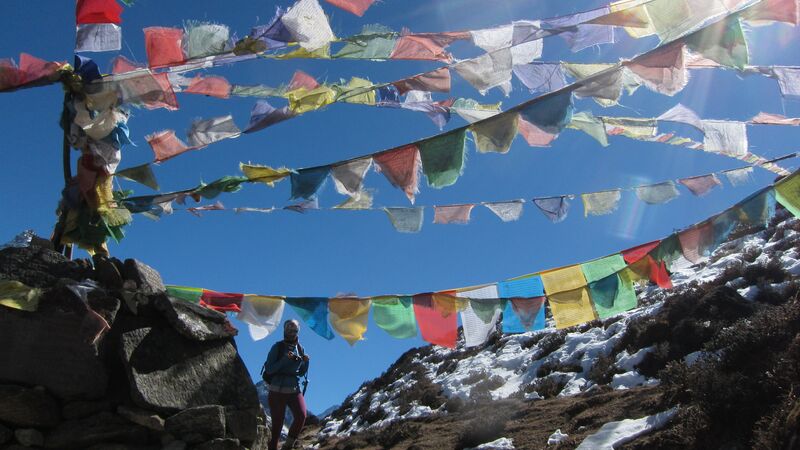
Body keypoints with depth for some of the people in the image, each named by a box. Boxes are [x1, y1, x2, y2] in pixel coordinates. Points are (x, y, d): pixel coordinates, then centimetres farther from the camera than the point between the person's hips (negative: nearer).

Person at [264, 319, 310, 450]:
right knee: (277, 424, -1)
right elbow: (268, 369, -12)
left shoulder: (300, 348, 9)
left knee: (301, 416, -19)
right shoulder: (278, 347, -5)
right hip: (277, 390, -3)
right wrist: (285, 359, -20)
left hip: (294, 390, 3)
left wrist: (306, 362, -3)